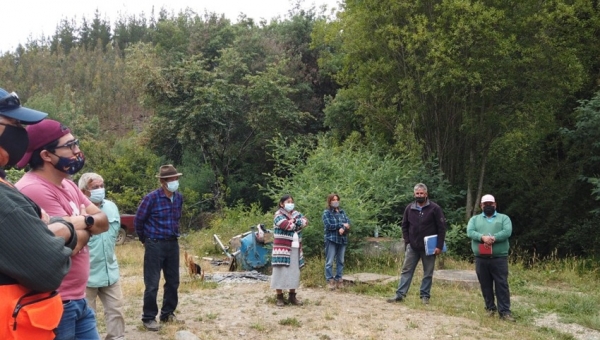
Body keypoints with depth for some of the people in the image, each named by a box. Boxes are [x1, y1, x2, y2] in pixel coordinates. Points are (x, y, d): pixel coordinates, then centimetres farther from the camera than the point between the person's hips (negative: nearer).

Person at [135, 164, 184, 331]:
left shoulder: (179, 197, 2)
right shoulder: (152, 198, -15)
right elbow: (138, 220, -6)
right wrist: (145, 239, 6)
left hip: (173, 244, 6)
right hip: (155, 245, -6)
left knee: (173, 282, 12)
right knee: (152, 284, 0)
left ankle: (168, 314, 27)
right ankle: (148, 318, 13)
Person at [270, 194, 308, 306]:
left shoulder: (296, 213, 16)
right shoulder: (278, 215, -5)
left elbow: (305, 221, 0)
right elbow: (287, 225, -21)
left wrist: (293, 221, -11)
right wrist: (297, 223, -3)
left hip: (295, 249, 6)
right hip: (282, 249, -6)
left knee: (294, 272, 9)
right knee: (281, 272, -5)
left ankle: (292, 296, 18)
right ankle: (279, 297, 3)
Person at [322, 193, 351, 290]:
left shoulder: (342, 212, 14)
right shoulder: (326, 212, 0)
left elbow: (348, 223, 3)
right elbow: (328, 225, -13)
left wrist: (343, 229, -18)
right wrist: (342, 225, -9)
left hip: (342, 239, 5)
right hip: (331, 239, -5)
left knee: (340, 261, 8)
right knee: (330, 261, -3)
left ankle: (339, 279, 15)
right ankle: (330, 280, 2)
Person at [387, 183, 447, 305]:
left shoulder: (435, 208, -7)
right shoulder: (409, 208, 4)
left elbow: (442, 228, -8)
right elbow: (404, 226, 12)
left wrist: (439, 246, -12)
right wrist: (407, 242, 2)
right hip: (412, 246, 3)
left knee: (428, 273, 6)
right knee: (406, 270, 3)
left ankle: (425, 295, 16)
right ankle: (400, 294, 6)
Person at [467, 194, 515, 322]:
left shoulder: (504, 218, 9)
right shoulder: (475, 219, 12)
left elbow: (507, 232, -10)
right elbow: (470, 232, -6)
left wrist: (492, 238, -23)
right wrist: (483, 237, -24)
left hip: (499, 258, -2)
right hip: (481, 258, 2)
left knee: (502, 285, -3)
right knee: (485, 285, 9)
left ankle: (504, 311, 1)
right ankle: (490, 308, 22)